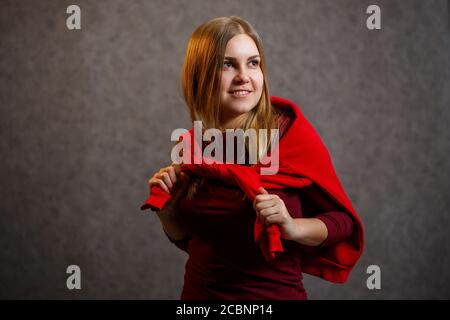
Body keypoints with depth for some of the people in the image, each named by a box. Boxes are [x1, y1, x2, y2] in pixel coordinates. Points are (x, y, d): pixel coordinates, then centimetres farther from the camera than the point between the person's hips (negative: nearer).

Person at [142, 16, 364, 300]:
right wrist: (164, 207, -9)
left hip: (274, 292, -4)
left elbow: (343, 221, -10)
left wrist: (293, 227, -27)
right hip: (199, 291, 4)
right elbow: (186, 236, 10)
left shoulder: (291, 133, -15)